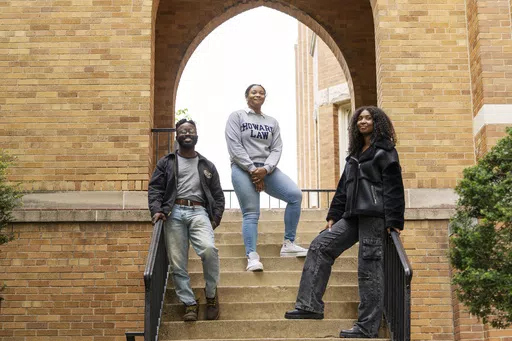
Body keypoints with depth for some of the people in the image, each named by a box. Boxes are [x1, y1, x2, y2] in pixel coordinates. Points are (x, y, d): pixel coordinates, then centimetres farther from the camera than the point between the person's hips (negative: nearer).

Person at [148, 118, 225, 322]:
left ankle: (211, 293, -4)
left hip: (198, 212, 0)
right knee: (178, 263, -5)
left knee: (209, 249, -25)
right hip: (174, 213, 0)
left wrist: (216, 218, 4)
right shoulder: (166, 163, 16)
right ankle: (189, 303, 6)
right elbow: (155, 188, 7)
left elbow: (218, 195, 18)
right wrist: (156, 209, -10)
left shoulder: (207, 166, 20)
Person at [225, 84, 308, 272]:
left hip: (266, 169, 4)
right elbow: (234, 146, -5)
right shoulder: (236, 116, 7)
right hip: (243, 169, -4)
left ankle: (288, 244, -8)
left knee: (295, 195, -14)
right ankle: (252, 256, -13)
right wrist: (252, 169, -13)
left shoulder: (272, 122, 18)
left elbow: (276, 148, 8)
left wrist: (266, 168, -12)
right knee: (251, 213, -12)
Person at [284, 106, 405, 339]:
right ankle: (310, 305, -4)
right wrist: (333, 215, 16)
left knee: (369, 268, -8)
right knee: (320, 246, -1)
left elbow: (393, 187, -9)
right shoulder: (355, 154, 23)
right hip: (353, 215, 8)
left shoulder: (385, 151, 0)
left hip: (374, 215, -8)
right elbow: (343, 187, 23)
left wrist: (393, 221, -16)